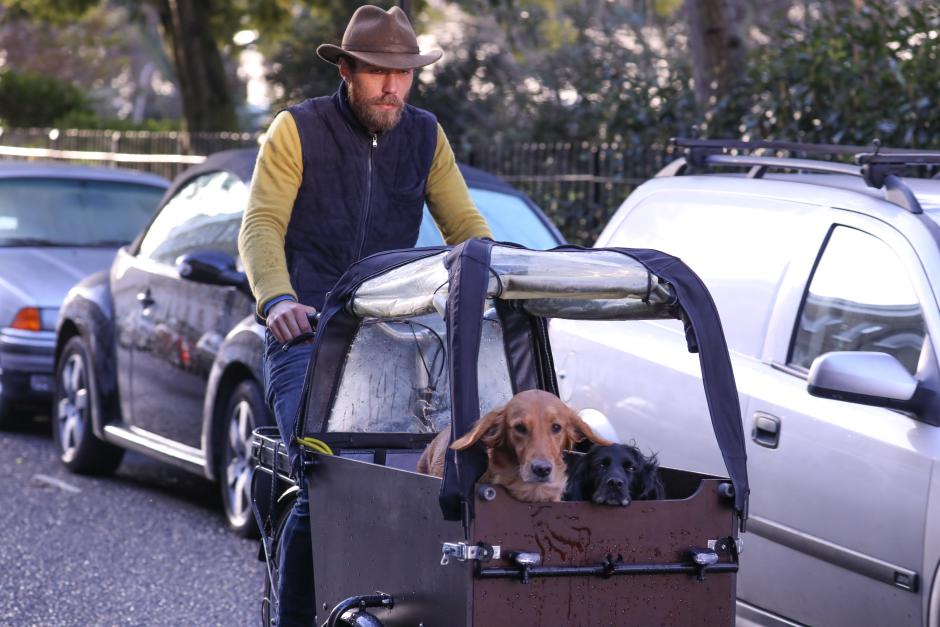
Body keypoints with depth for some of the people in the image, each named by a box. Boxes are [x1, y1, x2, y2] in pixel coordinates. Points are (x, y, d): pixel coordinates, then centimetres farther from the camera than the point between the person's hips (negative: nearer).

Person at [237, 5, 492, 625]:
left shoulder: (426, 136, 12)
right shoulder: (297, 129, 0)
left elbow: (465, 226, 12)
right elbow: (260, 225, -9)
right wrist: (277, 300, -28)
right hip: (306, 335, -4)